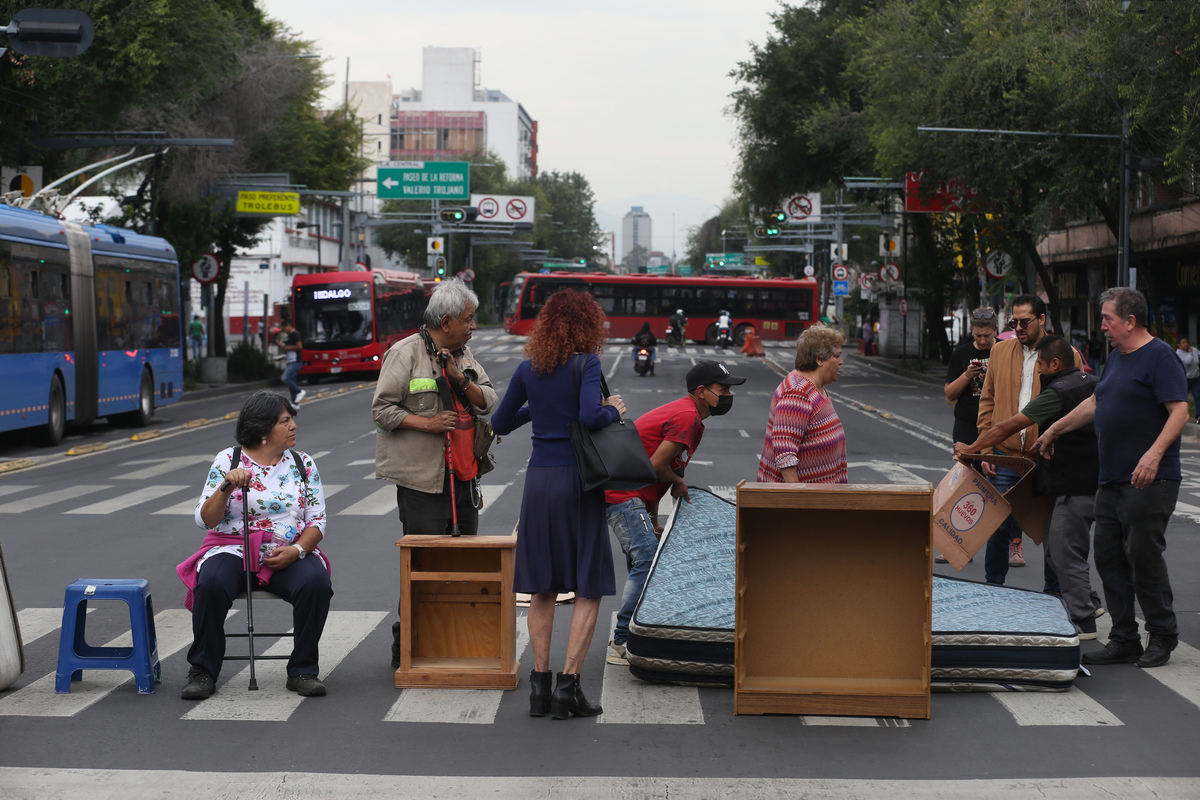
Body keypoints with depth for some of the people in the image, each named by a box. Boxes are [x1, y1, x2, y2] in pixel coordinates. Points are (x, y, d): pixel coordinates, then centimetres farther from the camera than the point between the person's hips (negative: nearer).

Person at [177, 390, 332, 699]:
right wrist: (227, 487, -20)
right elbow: (205, 520, -3)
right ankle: (203, 671, -15)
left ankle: (303, 671, -14)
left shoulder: (303, 463, 9)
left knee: (316, 583, -31)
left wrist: (297, 550, -12)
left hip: (290, 554, 1)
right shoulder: (228, 460, 2)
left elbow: (317, 521, 7)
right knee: (212, 584, -34)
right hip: (232, 549, -1)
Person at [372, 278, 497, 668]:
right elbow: (382, 409, -8)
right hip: (422, 476, -7)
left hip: (462, 474, 7)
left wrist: (460, 378, -8)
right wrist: (426, 423, -18)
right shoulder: (405, 353, -6)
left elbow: (488, 402, 8)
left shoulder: (463, 354, 14)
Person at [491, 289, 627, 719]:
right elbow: (589, 416, -23)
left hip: (538, 478, 5)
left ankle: (540, 684, 11)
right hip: (577, 478, -5)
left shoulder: (528, 370, 7)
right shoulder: (586, 364, -8)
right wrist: (614, 410, -3)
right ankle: (568, 686, -4)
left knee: (542, 589, 12)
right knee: (588, 589, 2)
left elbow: (500, 423, 15)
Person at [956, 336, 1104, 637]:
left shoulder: (1058, 392, -16)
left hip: (1074, 485, -10)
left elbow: (1009, 426, -15)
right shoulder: (1088, 383, 12)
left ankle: (1084, 621, 1)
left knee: (1065, 551, -4)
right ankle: (1089, 603, 24)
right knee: (1053, 544, 18)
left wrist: (971, 448, -6)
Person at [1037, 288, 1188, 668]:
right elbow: (1095, 404, 29)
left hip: (1149, 481, -9)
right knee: (1109, 558, 7)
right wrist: (1055, 430, 34)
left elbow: (1180, 411, -18)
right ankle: (1123, 640, 14)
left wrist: (1155, 453, -29)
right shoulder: (1117, 357, 17)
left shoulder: (1160, 356, -11)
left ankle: (1162, 638, 10)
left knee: (1144, 557, -5)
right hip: (1111, 479, 9)